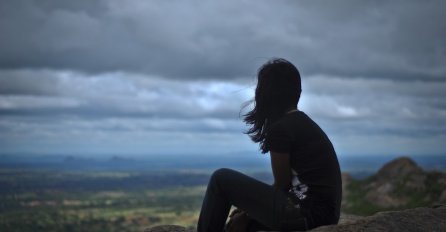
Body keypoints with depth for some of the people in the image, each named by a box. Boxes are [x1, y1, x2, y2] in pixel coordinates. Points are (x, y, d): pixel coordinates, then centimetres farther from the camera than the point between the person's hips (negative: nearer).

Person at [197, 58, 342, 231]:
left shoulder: (280, 128, -11)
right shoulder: (302, 122, 17)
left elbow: (282, 185, -6)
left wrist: (246, 215, 7)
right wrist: (248, 213, 15)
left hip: (306, 212, -9)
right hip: (324, 211, 9)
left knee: (221, 179, -3)